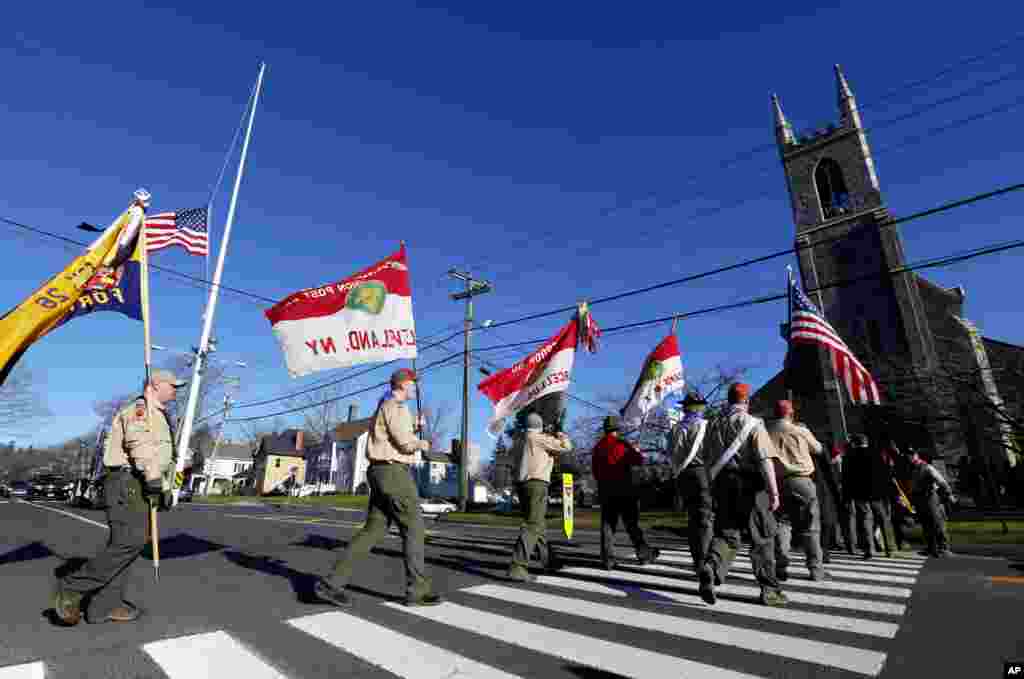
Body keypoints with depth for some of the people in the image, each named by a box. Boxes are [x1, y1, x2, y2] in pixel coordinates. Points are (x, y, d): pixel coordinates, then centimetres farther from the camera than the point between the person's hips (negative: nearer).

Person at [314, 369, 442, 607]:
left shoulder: (382, 408, 22)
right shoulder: (397, 407, -12)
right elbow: (406, 442, -19)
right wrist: (422, 444, 1)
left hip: (380, 472, 10)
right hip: (394, 473, -10)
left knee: (374, 530, 9)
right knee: (414, 528, -1)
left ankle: (332, 581, 6)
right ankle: (418, 590, 5)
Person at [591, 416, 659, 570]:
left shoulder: (598, 447, 8)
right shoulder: (622, 444, -8)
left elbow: (595, 471, 10)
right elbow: (639, 460, -7)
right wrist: (637, 451, 11)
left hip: (604, 490, 5)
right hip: (624, 489, -4)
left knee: (608, 523, 7)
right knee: (632, 522, 5)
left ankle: (608, 559, 6)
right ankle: (644, 554, 13)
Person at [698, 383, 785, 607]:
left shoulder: (715, 425, 10)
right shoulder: (753, 424, -4)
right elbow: (765, 460, -14)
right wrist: (774, 491, -13)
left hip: (723, 484, 4)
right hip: (749, 484, -4)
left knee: (726, 534, 7)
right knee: (762, 536, 10)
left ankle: (711, 568, -17)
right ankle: (770, 589, 17)